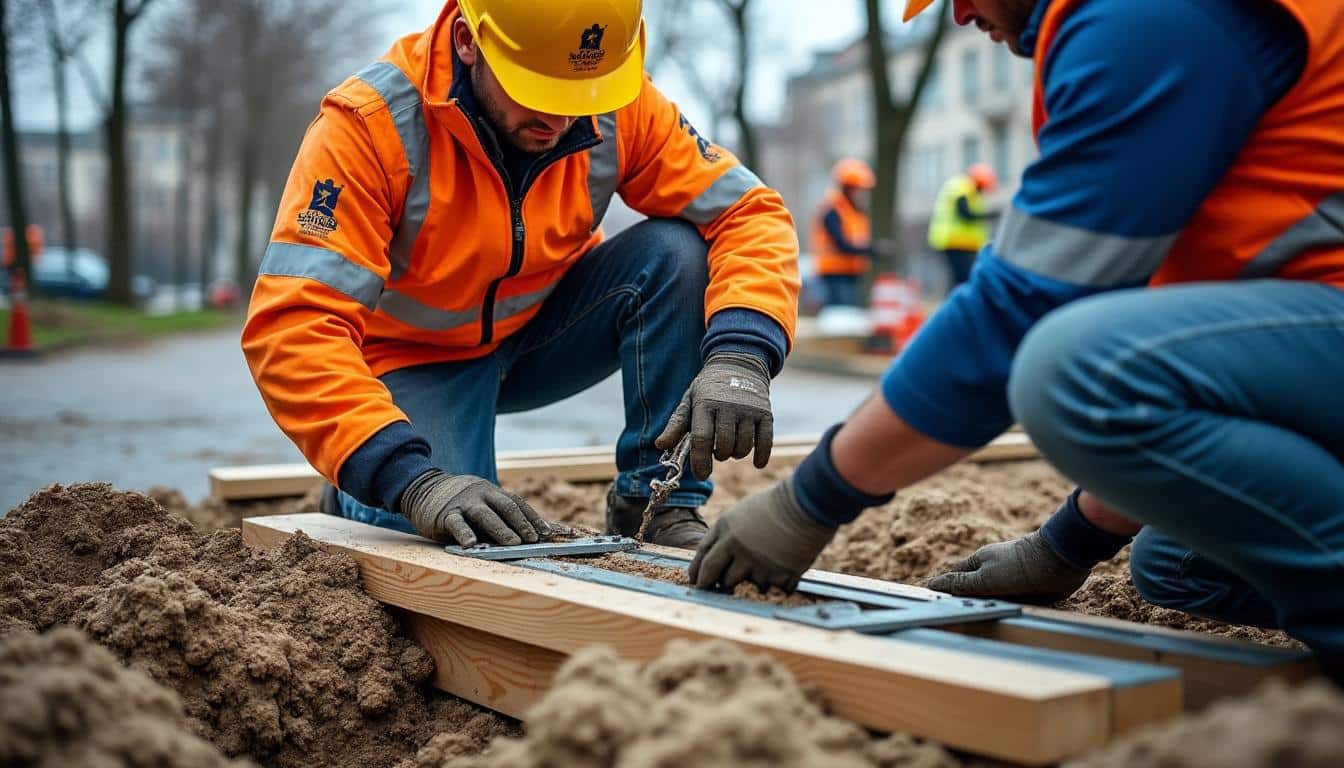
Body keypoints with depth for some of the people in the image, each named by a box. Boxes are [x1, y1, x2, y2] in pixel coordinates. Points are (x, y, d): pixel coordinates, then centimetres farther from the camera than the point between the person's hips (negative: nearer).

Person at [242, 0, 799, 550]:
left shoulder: (621, 108, -19)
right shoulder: (370, 123, -30)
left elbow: (750, 214, -20)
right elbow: (291, 327, -36)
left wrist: (740, 357, -40)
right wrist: (411, 480, -47)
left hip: (546, 330, 3)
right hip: (415, 359, -3)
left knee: (674, 252, -23)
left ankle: (656, 506, -13)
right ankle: (357, 501, 10)